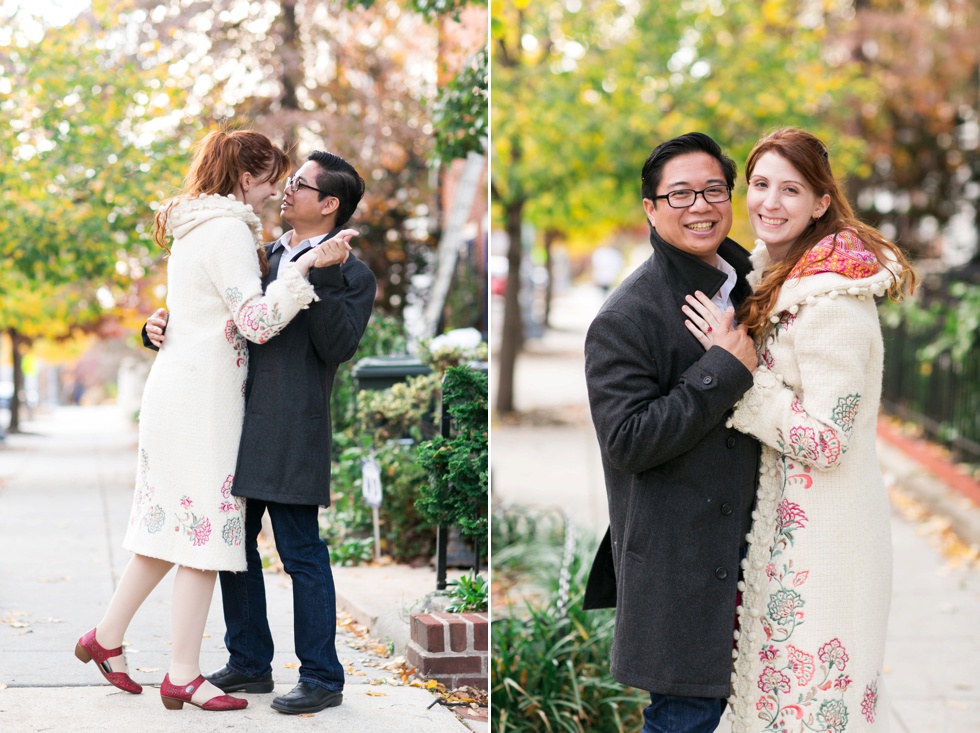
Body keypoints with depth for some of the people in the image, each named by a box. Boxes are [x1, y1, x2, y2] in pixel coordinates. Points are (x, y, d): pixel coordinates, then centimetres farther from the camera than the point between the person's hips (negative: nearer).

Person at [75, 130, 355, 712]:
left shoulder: (196, 227, 19)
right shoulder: (228, 230, -13)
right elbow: (258, 320, -21)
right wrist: (308, 266, -27)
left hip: (179, 386, 10)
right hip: (203, 395, -10)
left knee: (176, 522, 16)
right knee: (207, 527, -6)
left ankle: (107, 638, 23)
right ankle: (184, 676, -3)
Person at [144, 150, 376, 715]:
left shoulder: (350, 276, -3)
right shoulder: (263, 257, 17)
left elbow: (337, 346, -18)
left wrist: (324, 275, -24)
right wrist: (163, 325, 4)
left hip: (291, 436, -7)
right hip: (237, 425, 8)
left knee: (302, 553, -3)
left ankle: (322, 678, 6)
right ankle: (249, 665, 25)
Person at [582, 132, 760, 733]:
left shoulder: (741, 287, 11)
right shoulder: (626, 317, -16)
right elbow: (627, 441, -22)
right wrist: (725, 371, -22)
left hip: (734, 541, 8)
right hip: (673, 554, -8)